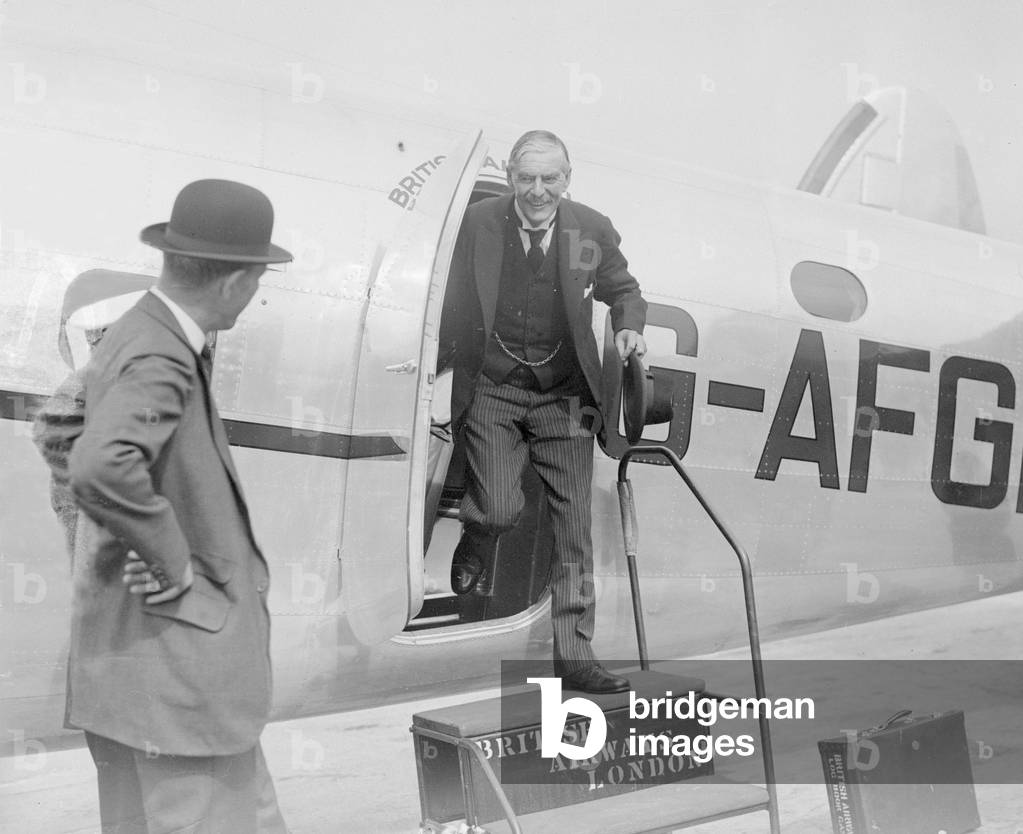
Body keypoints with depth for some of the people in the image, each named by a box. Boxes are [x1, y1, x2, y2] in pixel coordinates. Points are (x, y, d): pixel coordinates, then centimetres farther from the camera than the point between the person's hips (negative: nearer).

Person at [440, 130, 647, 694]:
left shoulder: (593, 230, 0)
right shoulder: (479, 223, -2)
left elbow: (622, 289, 17)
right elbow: (455, 304, 7)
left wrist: (629, 326, -2)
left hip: (564, 397, 2)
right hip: (493, 390, -1)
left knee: (573, 529, 0)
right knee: (499, 509, -15)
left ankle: (573, 655, 11)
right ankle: (476, 541, 26)